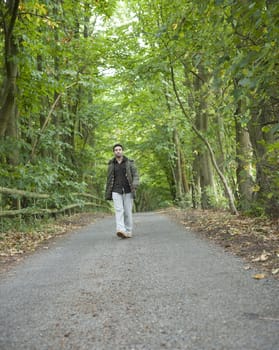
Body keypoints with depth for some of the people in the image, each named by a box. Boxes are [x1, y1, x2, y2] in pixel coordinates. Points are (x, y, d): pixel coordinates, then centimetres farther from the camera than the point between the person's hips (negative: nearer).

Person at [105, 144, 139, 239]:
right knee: (119, 211, -15)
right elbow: (109, 180, 12)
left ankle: (128, 232, 12)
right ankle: (121, 231, -29)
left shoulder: (130, 162, 3)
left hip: (128, 191, 0)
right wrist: (107, 194, 10)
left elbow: (135, 176, -2)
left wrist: (134, 186, -22)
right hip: (116, 192, 1)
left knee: (128, 212, 0)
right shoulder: (111, 164, 8)